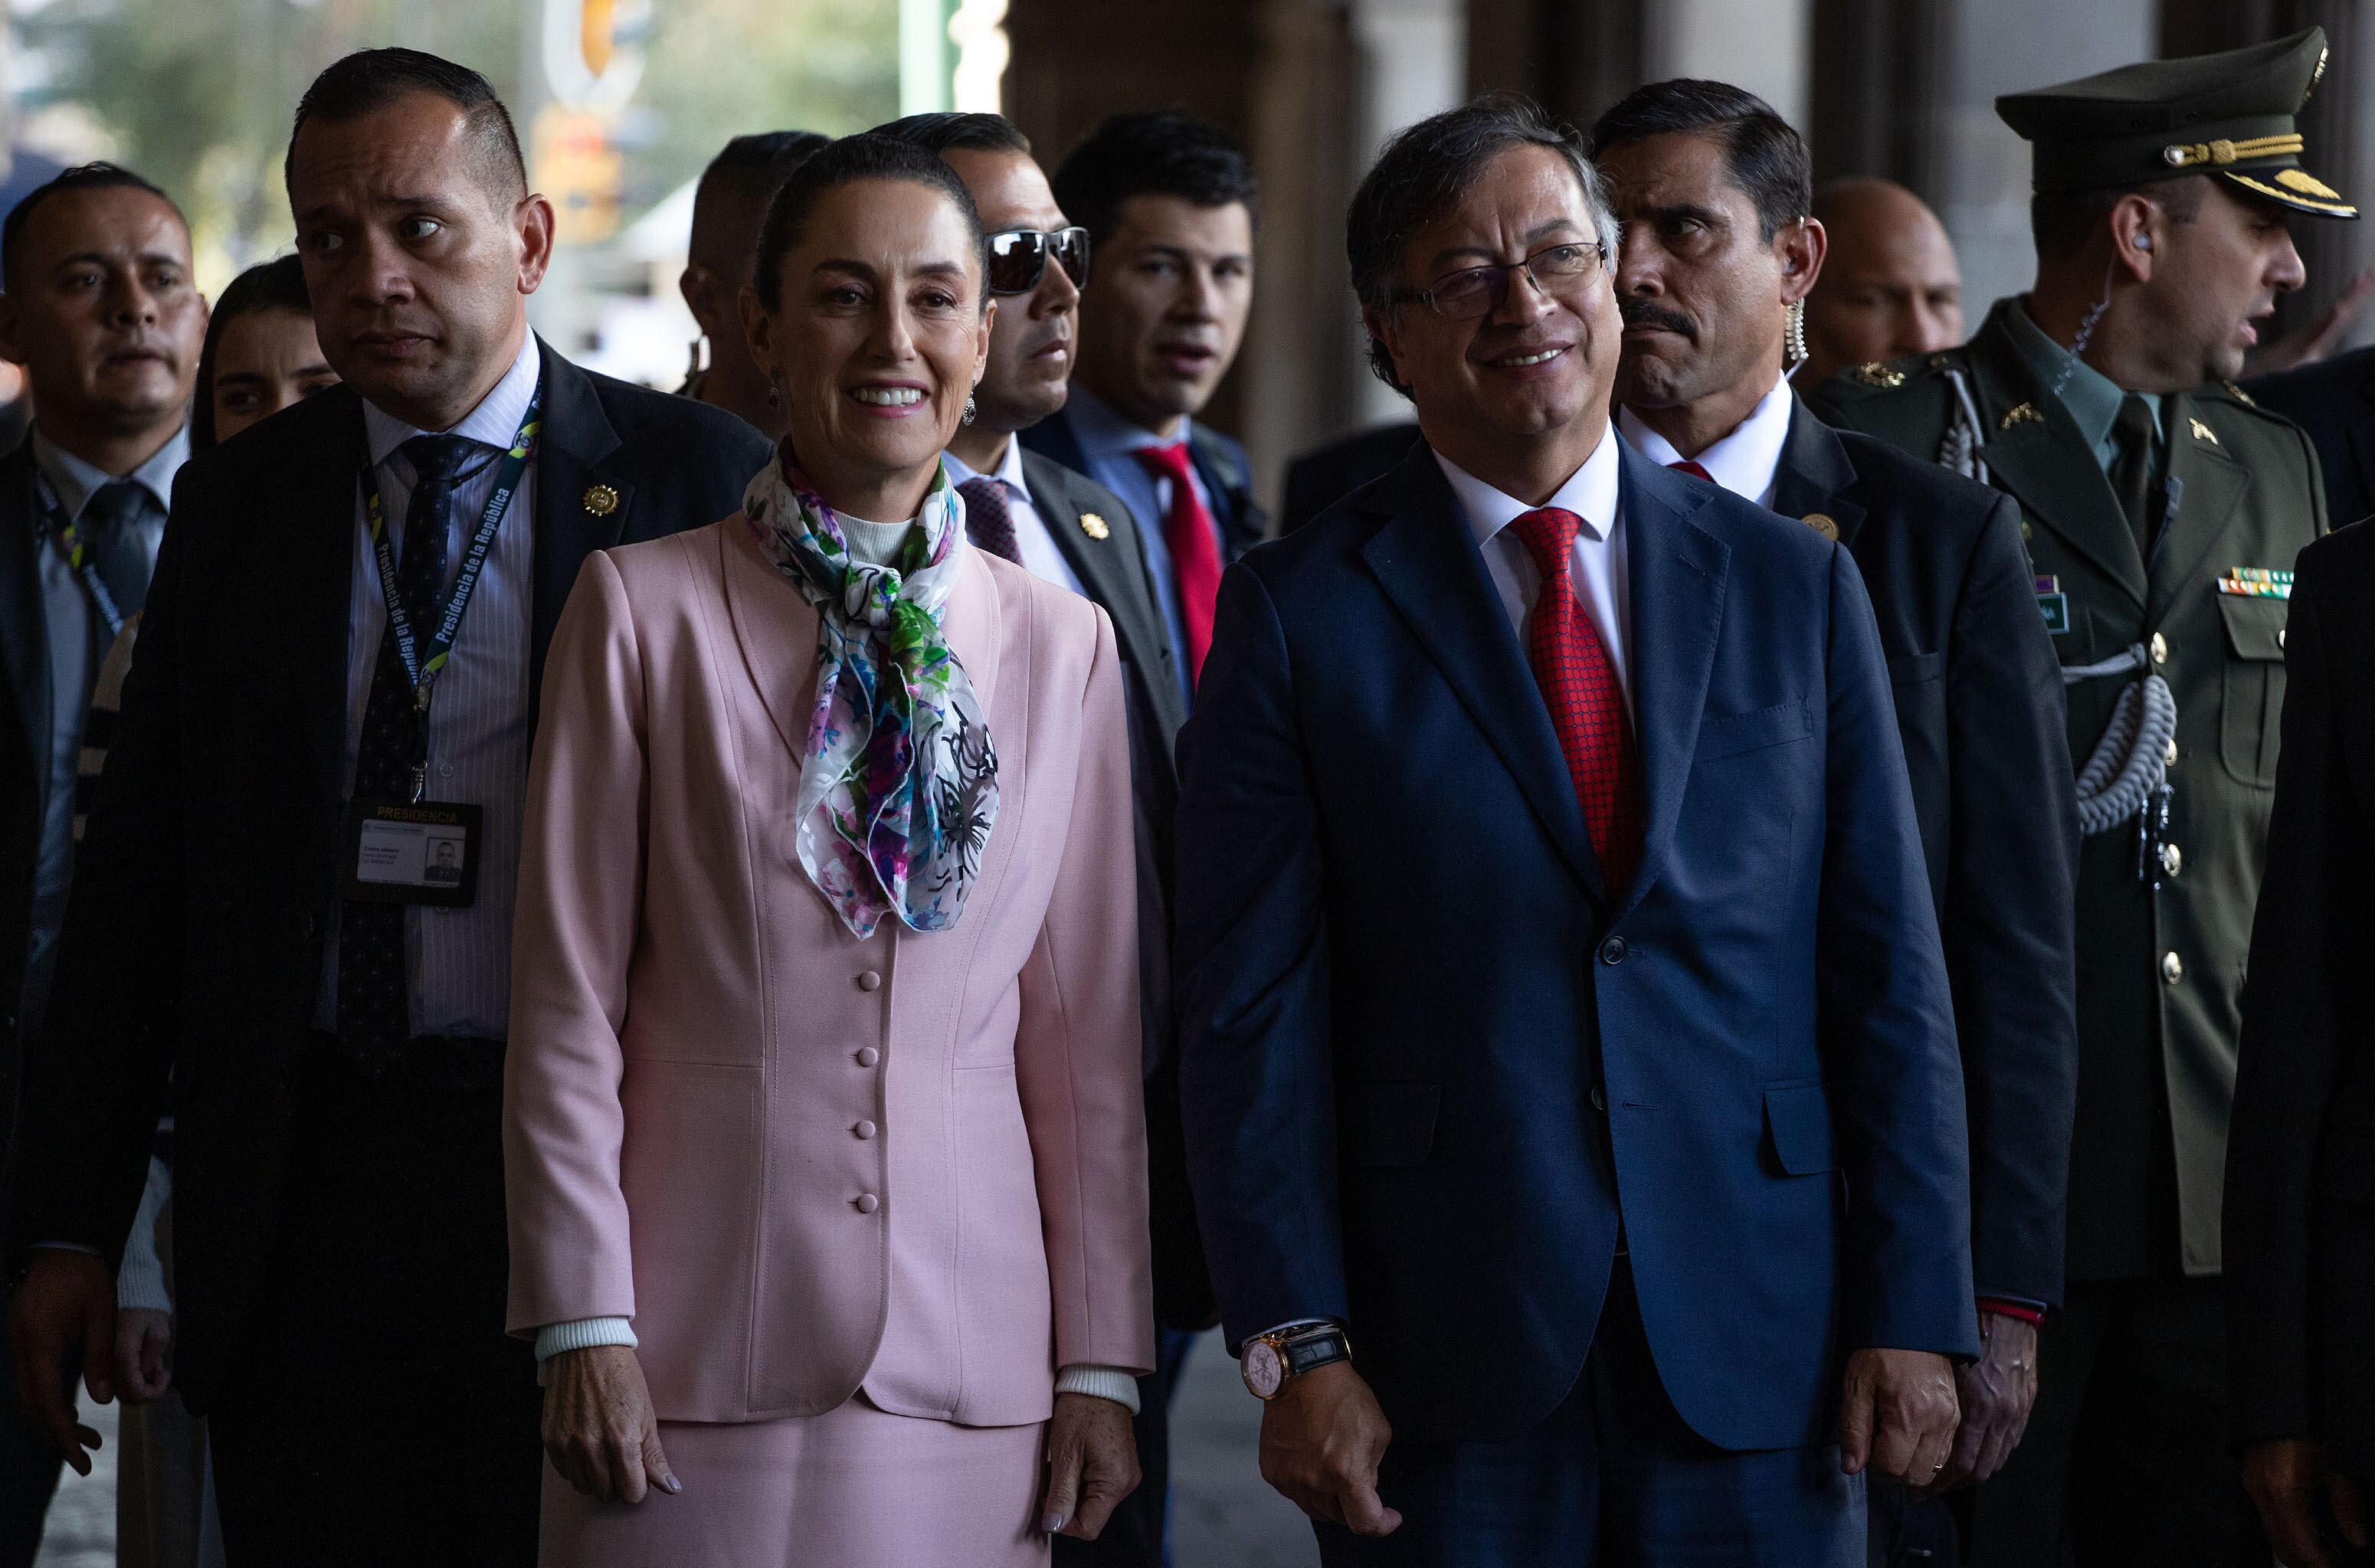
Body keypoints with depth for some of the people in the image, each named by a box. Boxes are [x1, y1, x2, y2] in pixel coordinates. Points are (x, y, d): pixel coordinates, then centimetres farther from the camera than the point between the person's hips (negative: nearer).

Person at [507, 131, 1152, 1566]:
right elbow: (568, 1004, 0)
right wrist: (583, 1325, -6)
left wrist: (1103, 1366, 4)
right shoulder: (645, 611, 1)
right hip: (701, 1369, -2)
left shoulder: (1064, 646, 8)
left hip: (971, 1375, 2)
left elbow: (1090, 1034, 8)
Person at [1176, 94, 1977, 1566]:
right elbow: (1252, 1007, -1)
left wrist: (1915, 1318, 0)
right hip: (1444, 1373, -2)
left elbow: (1889, 977, 7)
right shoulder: (1299, 612, 3)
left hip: (1755, 1349, 2)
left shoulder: (1792, 585, 9)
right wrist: (1299, 1346, -9)